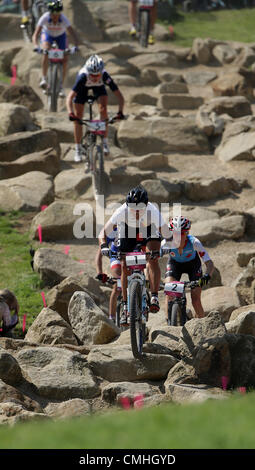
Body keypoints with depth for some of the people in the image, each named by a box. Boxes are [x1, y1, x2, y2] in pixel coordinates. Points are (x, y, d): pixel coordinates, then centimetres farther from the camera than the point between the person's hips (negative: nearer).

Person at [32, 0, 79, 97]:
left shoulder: (63, 19, -34)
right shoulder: (45, 18, -35)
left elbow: (73, 34, -40)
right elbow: (36, 34, -38)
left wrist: (76, 46, -57)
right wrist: (35, 46, -57)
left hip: (61, 36, 1)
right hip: (47, 34, -1)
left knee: (64, 59, -13)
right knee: (46, 51, -32)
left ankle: (61, 86, 0)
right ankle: (44, 78, -22)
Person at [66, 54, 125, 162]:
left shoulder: (105, 76, -39)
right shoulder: (83, 76, -43)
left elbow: (119, 95, -36)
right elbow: (70, 97, -46)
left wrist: (120, 111, -50)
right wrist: (70, 113, -60)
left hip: (99, 87, 1)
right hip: (83, 88, -1)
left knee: (103, 108, -24)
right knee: (77, 119, -5)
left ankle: (104, 142, -10)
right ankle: (78, 150, 9)